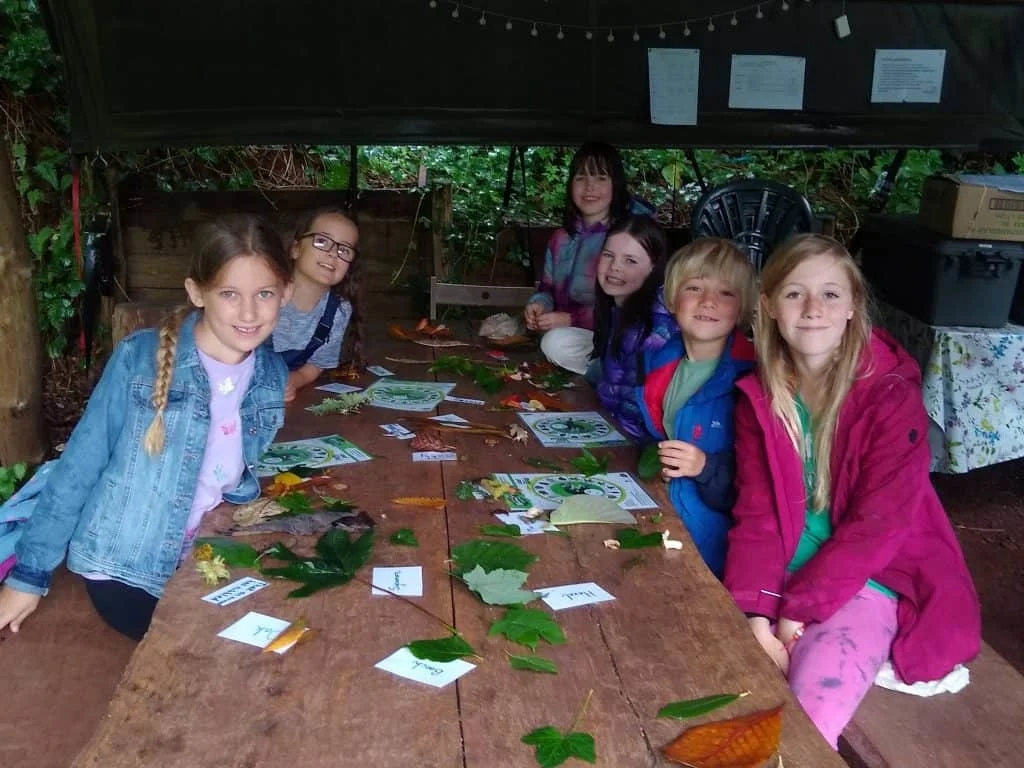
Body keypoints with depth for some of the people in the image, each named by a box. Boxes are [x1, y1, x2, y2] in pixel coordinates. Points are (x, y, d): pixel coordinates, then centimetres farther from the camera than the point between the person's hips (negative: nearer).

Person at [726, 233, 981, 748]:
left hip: (868, 581, -4)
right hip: (781, 579, 4)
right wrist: (754, 612, -19)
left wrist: (798, 610, -18)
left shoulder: (891, 396, -13)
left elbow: (877, 525, -16)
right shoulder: (758, 398, 0)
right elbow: (755, 515, -5)